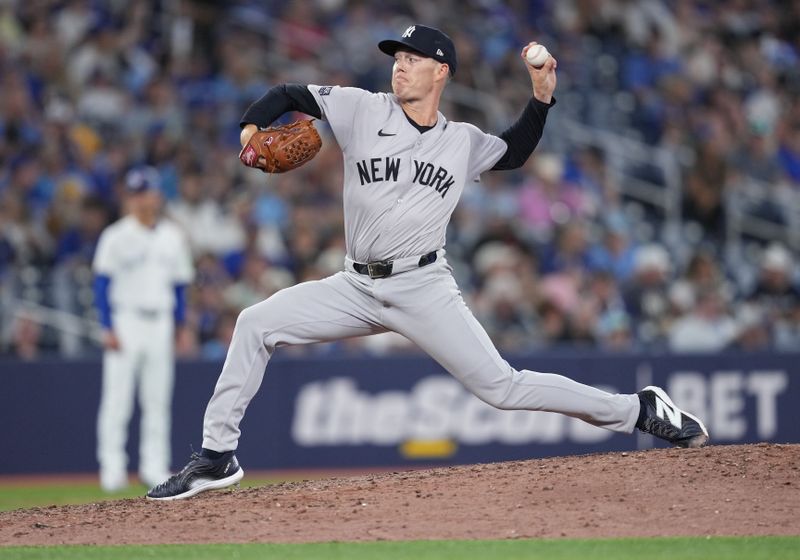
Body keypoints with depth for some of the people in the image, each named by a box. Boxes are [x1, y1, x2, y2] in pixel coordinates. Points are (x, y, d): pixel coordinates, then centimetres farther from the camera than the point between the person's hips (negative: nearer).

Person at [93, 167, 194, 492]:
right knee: (117, 398, -7)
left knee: (158, 400, 4)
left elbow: (180, 284, 15)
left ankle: (154, 466, 8)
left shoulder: (172, 237, 10)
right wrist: (108, 328, -12)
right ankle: (112, 467, -6)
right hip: (125, 321, -4)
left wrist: (179, 327, 9)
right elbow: (102, 285, -5)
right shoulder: (116, 237, -2)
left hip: (161, 323, 4)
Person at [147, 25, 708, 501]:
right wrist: (252, 128, -15)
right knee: (256, 323, -12)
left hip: (424, 287, -2)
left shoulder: (464, 141, 6)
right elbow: (289, 94, 6)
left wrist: (542, 96, 10)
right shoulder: (362, 110, 1)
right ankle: (217, 457, -4)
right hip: (357, 287, 2)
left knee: (501, 386, -11)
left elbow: (514, 152, 25)